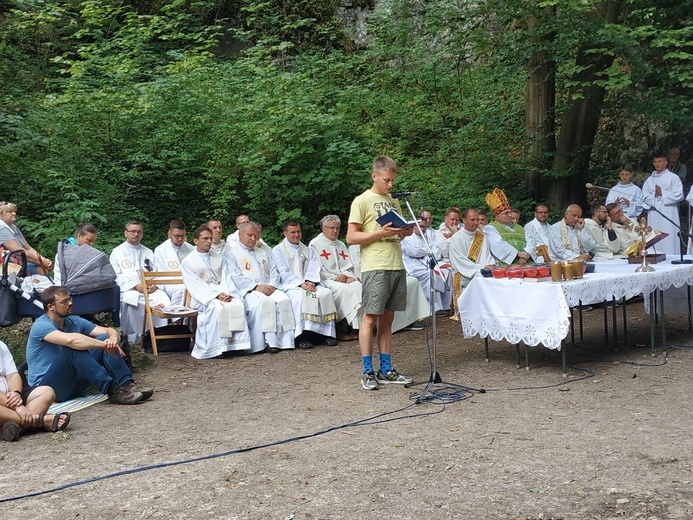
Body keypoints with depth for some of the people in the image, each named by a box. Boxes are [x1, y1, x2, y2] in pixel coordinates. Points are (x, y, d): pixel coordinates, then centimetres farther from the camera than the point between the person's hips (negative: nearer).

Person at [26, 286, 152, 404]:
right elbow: (70, 340, -35)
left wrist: (113, 339, -24)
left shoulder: (74, 321, 7)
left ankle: (126, 384, -25)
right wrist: (103, 344, -33)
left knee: (104, 338, -8)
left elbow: (110, 331, 0)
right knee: (73, 348, -32)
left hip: (72, 385, 7)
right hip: (45, 386, -7)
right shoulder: (41, 326, -14)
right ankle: (112, 390, -35)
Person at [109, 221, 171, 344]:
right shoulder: (117, 252, 14)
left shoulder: (148, 252, 27)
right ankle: (134, 337, -26)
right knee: (131, 300, -37)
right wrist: (136, 286, -12)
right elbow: (116, 275, 2)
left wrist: (154, 284, -8)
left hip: (150, 288, 3)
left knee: (162, 297, -29)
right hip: (128, 290, -2)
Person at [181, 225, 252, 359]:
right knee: (216, 307, -35)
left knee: (238, 304, -27)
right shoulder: (187, 262, 6)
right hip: (203, 297, -4)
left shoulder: (219, 258, 21)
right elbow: (195, 285, -5)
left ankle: (236, 344, -27)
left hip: (224, 293, 4)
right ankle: (214, 349, -33)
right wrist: (216, 295, -18)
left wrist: (226, 293, -13)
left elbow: (227, 278, 9)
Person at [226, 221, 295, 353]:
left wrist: (272, 285, -3)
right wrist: (256, 286, -16)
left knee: (284, 299, -26)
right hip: (247, 290, -5)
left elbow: (274, 271, 20)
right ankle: (269, 341, -35)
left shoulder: (263, 253, 29)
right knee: (263, 302, -36)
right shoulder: (232, 253, 9)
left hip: (267, 287, 5)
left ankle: (284, 340, -28)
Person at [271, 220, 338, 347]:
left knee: (326, 293, -24)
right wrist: (301, 284, -18)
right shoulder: (278, 250, 8)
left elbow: (314, 268, 9)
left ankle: (326, 333, -23)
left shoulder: (307, 250, 23)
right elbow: (285, 272, -5)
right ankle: (301, 336, -37)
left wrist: (310, 281, -13)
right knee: (300, 296, -37)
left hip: (309, 284, 5)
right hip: (289, 285, -4)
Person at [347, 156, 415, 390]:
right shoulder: (362, 201, -3)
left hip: (397, 266, 7)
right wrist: (380, 233, -17)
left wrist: (405, 232, 3)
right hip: (375, 267, -7)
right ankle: (368, 372, 2)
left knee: (387, 318, 10)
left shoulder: (394, 202, 18)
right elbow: (351, 237, -8)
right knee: (370, 317, -4)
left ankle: (386, 370, 16)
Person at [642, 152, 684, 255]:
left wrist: (662, 193, -5)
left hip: (668, 215, -4)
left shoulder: (673, 177, 3)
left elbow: (679, 195, -6)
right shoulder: (650, 179, 16)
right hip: (654, 217, 4)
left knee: (669, 243, -9)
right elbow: (645, 196, 8)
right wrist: (654, 194, -8)